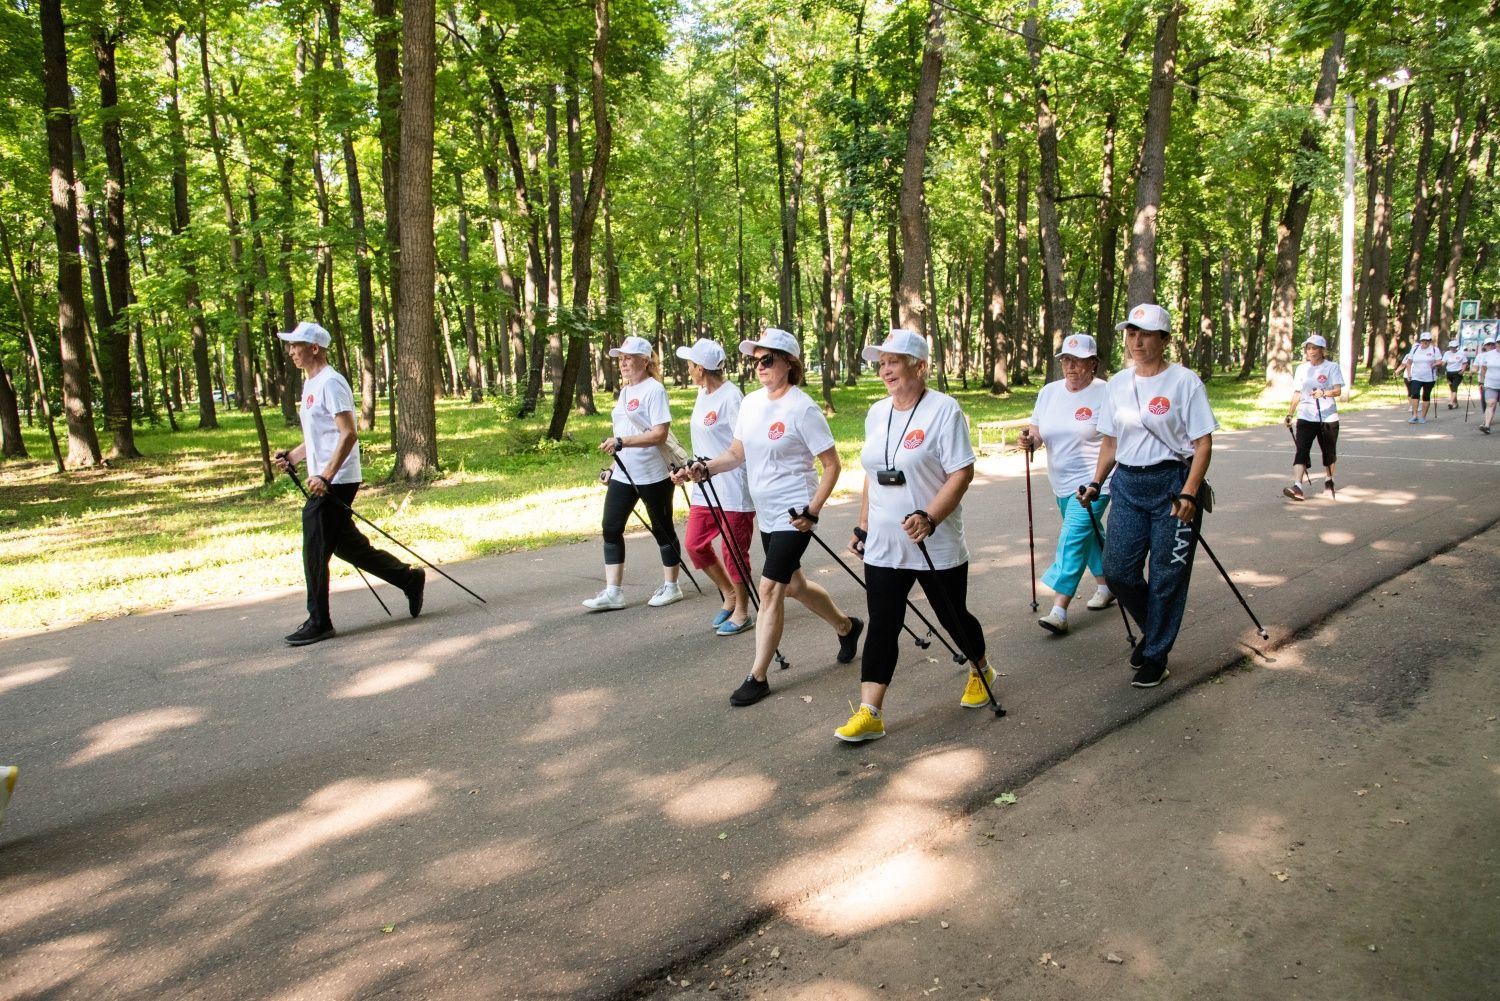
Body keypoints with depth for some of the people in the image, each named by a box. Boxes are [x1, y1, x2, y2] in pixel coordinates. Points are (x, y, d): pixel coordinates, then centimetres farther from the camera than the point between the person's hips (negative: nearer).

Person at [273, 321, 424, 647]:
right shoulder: (311, 384, 18)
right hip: (324, 482, 10)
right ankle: (409, 579, 23)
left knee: (315, 552, -4)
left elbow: (349, 435, -21)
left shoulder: (330, 383, -13)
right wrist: (292, 457, 11)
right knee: (346, 544, 14)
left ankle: (319, 623, 7)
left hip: (333, 484, -10)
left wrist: (326, 476, -25)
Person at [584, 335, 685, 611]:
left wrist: (621, 442, -28)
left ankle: (670, 586, 22)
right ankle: (613, 592, 6)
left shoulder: (654, 390, -13)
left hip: (653, 476, -8)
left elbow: (659, 434, -22)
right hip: (623, 474, 8)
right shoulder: (625, 390, 13)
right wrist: (614, 463, 18)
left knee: (662, 529, 7)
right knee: (611, 529, 1)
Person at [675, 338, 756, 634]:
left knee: (733, 551, 2)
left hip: (733, 490, -9)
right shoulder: (703, 393, 9)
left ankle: (741, 612, 19)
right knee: (695, 545, 10)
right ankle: (729, 594, 29)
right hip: (705, 486, 9)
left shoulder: (731, 397, -17)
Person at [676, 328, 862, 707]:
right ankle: (847, 626, 44)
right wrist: (704, 469, -7)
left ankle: (757, 677, 2)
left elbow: (832, 465, -13)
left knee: (770, 588, -9)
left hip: (794, 513, -8)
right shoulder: (751, 403, 4)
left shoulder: (802, 409, -17)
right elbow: (737, 454, 11)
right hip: (767, 513, 8)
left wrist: (812, 512, -18)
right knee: (792, 585, 20)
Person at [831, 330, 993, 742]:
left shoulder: (944, 409, -12)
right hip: (883, 547, 5)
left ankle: (981, 671, 42)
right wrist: (863, 527, 14)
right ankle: (869, 713, 2)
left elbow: (961, 473, -17)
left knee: (953, 616, 13)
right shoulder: (876, 413, 8)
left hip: (937, 547, -5)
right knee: (881, 626, 1)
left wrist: (929, 518, -28)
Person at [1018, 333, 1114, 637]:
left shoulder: (1105, 394, -10)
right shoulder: (1049, 392, 6)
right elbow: (1038, 432, 11)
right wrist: (1030, 439, -12)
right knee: (1088, 535, 20)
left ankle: (1059, 611, -14)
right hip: (1062, 483, 7)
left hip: (1092, 482, -7)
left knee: (1073, 539, -13)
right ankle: (1106, 585, 40)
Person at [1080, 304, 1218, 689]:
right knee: (1117, 569, 2)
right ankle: (1153, 630, 29)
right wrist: (1096, 483, 7)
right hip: (1128, 486, 5)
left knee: (1166, 576, 2)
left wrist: (1188, 493, -18)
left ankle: (1155, 656, 17)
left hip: (1172, 484, -5)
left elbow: (1203, 444, -9)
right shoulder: (1117, 383, 8)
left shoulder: (1185, 382, -7)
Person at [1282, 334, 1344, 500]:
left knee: (1329, 451, 12)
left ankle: (1328, 481, 34)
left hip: (1328, 417, -2)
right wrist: (1290, 414, 11)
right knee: (1302, 451, -12)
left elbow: (1338, 391, -14)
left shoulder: (1332, 367, -3)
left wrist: (1324, 392, -33)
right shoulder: (1301, 369, 9)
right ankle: (1297, 487, -23)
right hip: (1305, 417, 2)